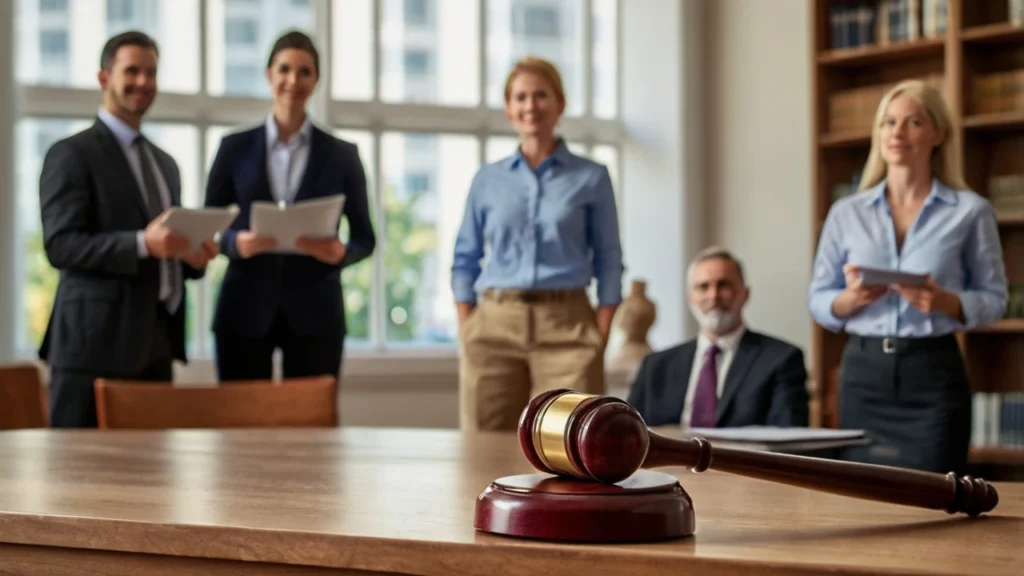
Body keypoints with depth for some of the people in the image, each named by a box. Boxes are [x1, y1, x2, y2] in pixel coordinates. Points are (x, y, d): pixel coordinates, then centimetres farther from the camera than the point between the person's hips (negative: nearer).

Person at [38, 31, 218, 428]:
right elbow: (60, 246, -13)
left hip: (156, 342, 7)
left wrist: (193, 256, 3)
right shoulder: (72, 154, -3)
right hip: (98, 340, -7)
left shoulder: (164, 163, 22)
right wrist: (143, 243, -24)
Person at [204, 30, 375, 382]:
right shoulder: (235, 148, 5)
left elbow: (365, 237, 8)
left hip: (314, 313, 0)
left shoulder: (342, 155, 6)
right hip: (245, 312, 0)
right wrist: (236, 242, -14)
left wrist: (341, 252, -14)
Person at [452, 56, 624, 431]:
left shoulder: (591, 178, 6)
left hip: (565, 328, -2)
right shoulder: (487, 181, 11)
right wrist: (467, 331, 2)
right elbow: (465, 260, 14)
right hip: (495, 325, 2)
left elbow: (608, 262, 6)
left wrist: (600, 339, -4)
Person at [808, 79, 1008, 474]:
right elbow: (818, 302, 10)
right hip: (864, 371, 2)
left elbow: (993, 299, 3)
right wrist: (851, 298, -12)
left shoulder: (970, 211, 2)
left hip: (933, 372, -2)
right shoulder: (846, 213, 8)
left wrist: (945, 302, -17)